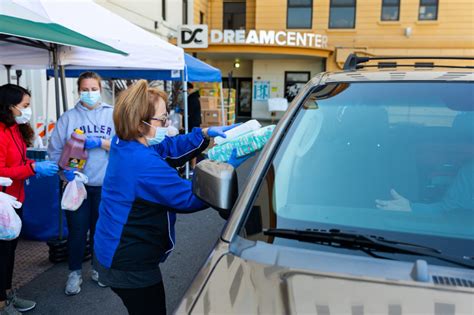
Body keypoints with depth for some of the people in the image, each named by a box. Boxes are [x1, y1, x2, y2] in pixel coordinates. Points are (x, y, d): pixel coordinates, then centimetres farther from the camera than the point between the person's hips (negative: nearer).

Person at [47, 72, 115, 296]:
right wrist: (66, 169, -16)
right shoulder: (69, 117, -1)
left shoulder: (113, 115, -1)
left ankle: (98, 267, 35)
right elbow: (55, 148, -2)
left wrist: (101, 143, -19)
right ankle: (74, 273, 26)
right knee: (77, 229, 7)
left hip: (105, 183, 1)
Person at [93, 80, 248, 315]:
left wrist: (205, 134, -7)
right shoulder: (144, 164, -30)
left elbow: (171, 149, 4)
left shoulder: (124, 146, 0)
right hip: (130, 266, -10)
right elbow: (188, 197, -24)